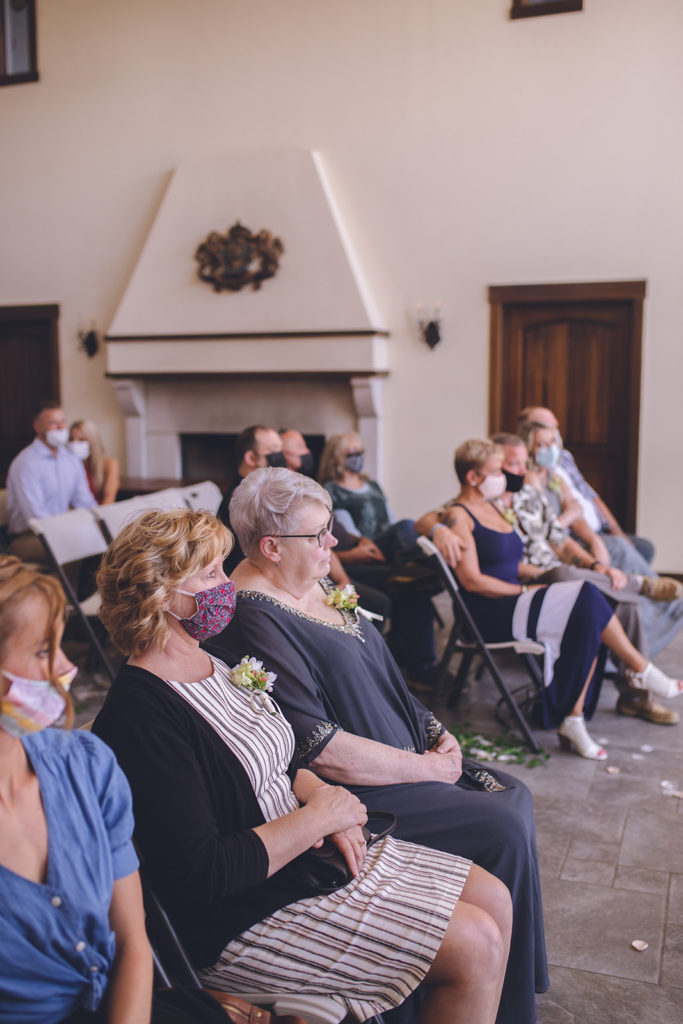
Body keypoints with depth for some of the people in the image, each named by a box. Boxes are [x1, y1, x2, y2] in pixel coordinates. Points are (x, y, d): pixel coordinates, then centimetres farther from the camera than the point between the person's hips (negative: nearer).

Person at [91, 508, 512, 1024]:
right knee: (476, 946, -12)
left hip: (305, 856, 9)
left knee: (494, 900, 5)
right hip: (249, 916, -9)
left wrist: (319, 794, -4)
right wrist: (319, 816, -19)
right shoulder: (139, 715, -23)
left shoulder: (212, 662, 7)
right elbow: (202, 873, -26)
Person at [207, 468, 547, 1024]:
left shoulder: (318, 584, 7)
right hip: (346, 790, -9)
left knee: (514, 795, 6)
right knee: (504, 830, -14)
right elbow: (318, 746, -25)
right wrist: (423, 767, -16)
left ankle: (520, 962, 21)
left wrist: (436, 733, 3)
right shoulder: (254, 617, -22)